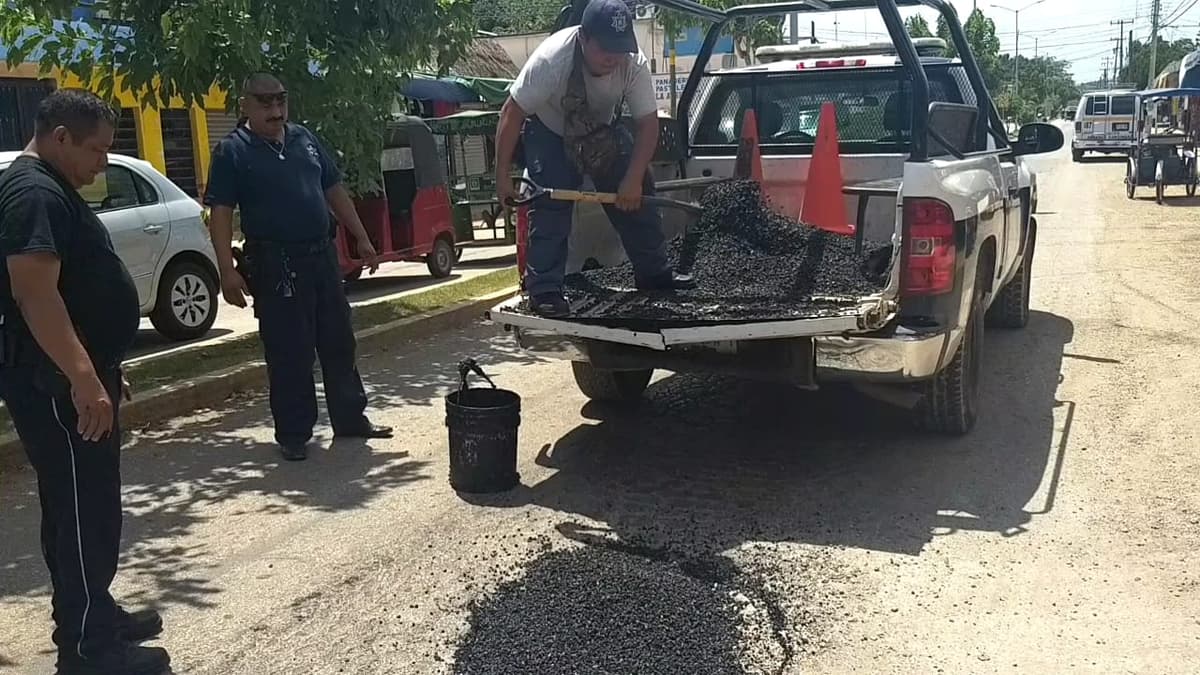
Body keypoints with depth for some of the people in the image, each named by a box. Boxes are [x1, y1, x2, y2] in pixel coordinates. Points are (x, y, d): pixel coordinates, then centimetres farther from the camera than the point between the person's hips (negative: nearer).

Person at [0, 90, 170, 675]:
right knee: (82, 511, -4)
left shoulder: (50, 190, 16)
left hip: (70, 379, 11)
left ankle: (92, 617, 30)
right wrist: (83, 378, -30)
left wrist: (101, 371, 25)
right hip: (57, 385, -11)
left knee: (84, 507, 17)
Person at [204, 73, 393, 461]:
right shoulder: (232, 151, -3)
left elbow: (335, 191, 18)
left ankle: (351, 419, 25)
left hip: (322, 255, 6)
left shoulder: (304, 139, 13)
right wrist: (227, 270, -17)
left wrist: (362, 239, 14)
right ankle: (293, 435, 11)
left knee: (339, 342, 12)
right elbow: (220, 213, -8)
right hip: (275, 265, -5)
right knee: (289, 353, -1)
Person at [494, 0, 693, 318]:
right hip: (548, 132, -3)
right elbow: (512, 113, -30)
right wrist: (502, 176, -29)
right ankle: (544, 290, -11)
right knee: (550, 206, -19)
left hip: (602, 130, 4)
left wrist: (633, 179, -28)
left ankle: (654, 272, 14)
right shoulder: (551, 59, -38)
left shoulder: (634, 64, -29)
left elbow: (648, 124, -20)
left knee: (637, 195, -2)